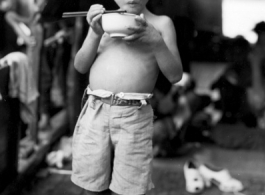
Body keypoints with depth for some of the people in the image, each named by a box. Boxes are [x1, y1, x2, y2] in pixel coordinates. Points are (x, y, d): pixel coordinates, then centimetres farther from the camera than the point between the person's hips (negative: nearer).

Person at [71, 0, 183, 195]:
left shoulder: (161, 23, 6)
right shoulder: (103, 20, 15)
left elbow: (175, 75, 0)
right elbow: (81, 66, 10)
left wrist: (155, 40, -14)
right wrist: (96, 33, -5)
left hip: (133, 117, -2)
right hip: (95, 112, 3)